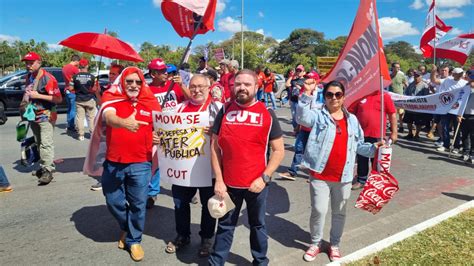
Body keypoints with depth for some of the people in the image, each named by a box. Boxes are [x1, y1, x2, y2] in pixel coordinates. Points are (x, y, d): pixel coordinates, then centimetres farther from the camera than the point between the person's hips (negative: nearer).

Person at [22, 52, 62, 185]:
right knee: (38, 143, 15)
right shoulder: (28, 77, 10)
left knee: (46, 143, -13)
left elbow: (58, 99, -20)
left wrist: (38, 95, -22)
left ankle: (48, 170, -12)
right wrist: (25, 100, 11)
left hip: (46, 116, -8)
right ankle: (43, 165, 25)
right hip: (33, 115, 8)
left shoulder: (47, 78, -15)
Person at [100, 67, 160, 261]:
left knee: (138, 204, 7)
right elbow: (109, 117, -26)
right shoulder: (111, 97, -4)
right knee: (113, 202, 15)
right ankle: (126, 228, 45)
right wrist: (124, 123, -48)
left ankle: (134, 239, 30)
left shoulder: (151, 101, 0)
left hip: (140, 163, 0)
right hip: (113, 162, 0)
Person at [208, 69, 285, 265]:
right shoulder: (225, 111, 0)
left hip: (256, 184, -1)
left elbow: (279, 150, -2)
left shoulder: (267, 114, -4)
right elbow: (215, 147, 2)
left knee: (258, 225, 18)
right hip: (228, 183, 1)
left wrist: (264, 177, -11)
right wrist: (218, 180, -4)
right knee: (225, 225, 16)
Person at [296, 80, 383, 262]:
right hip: (320, 175, -3)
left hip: (343, 176, 4)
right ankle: (315, 243, 25)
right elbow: (301, 117, -25)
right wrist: (306, 96, -34)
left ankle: (334, 245, 35)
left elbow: (358, 146, 13)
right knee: (318, 211, 1)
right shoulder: (318, 116, -3)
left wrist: (373, 148, -4)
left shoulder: (352, 120, 9)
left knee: (339, 213, 15)